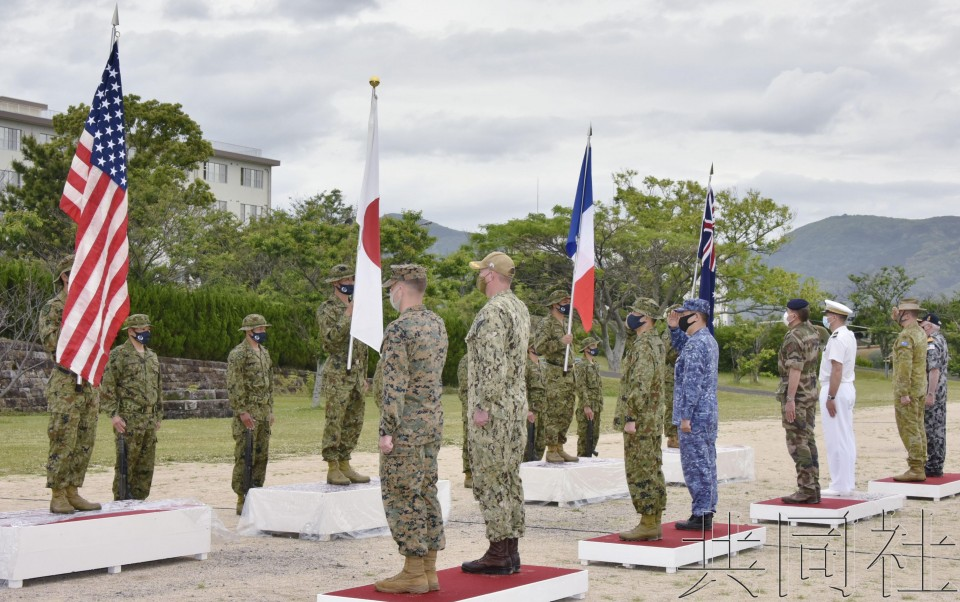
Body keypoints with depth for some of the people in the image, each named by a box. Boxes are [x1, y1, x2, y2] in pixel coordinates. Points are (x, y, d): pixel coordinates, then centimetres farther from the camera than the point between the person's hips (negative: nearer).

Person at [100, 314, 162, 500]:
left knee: (146, 466, 8)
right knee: (125, 465, -4)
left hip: (150, 420, 7)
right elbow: (107, 387, -10)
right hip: (129, 420, -7)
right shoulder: (118, 355, -5)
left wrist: (158, 415, 19)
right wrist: (113, 414, -16)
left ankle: (139, 500, 16)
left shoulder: (152, 357, 17)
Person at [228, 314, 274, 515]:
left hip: (264, 413, 8)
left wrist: (270, 410, 18)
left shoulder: (264, 353, 16)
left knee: (261, 456, 9)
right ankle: (242, 500, -2)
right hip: (248, 414, -8)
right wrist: (242, 412, -20)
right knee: (245, 457, -6)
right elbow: (233, 386, -15)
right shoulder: (238, 354, -10)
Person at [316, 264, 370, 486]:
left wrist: (364, 375, 20)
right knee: (334, 421, -7)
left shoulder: (355, 308, 18)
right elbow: (329, 338, -19)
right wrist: (346, 317, -21)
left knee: (354, 422, 8)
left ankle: (345, 465, 15)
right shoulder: (327, 309, -5)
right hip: (337, 374, -8)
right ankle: (333, 469, -4)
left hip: (356, 374, 8)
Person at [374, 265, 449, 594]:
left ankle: (413, 574, 1)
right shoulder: (437, 324, 10)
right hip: (433, 423, 9)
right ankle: (429, 570, 14)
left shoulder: (398, 329, -17)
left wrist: (387, 431, -17)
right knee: (426, 493, 11)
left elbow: (395, 386, -20)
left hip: (405, 426, -9)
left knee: (402, 497, -2)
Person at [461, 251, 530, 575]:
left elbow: (492, 364, -23)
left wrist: (483, 406, -20)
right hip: (517, 404, 10)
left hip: (493, 409, -10)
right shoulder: (520, 308, 14)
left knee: (489, 479, -5)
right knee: (509, 477, 11)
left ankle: (498, 554, -2)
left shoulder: (493, 311, -17)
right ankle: (511, 549, 15)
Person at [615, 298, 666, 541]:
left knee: (640, 474, -7)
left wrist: (630, 418, -22)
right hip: (653, 421, 10)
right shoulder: (657, 343, 16)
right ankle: (654, 524, 14)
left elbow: (639, 385, -23)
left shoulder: (642, 346, -17)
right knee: (652, 473, 11)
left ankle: (647, 525, -5)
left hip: (640, 422, -10)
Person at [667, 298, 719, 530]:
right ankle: (707, 512, 17)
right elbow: (681, 347, 34)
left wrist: (686, 415, -20)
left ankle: (700, 515, -4)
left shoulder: (696, 344, -17)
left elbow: (692, 383, -21)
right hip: (709, 413, 10)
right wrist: (674, 329, 17)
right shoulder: (709, 341, 14)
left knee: (695, 465, -6)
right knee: (707, 465, 12)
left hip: (695, 415, -10)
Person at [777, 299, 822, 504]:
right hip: (811, 394, 9)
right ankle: (813, 488, 12)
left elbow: (795, 370, -23)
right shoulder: (812, 332, 9)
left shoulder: (793, 337, -18)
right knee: (808, 441, 11)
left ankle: (806, 490, -7)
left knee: (797, 443, -6)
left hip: (796, 396, -9)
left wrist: (790, 399, -24)